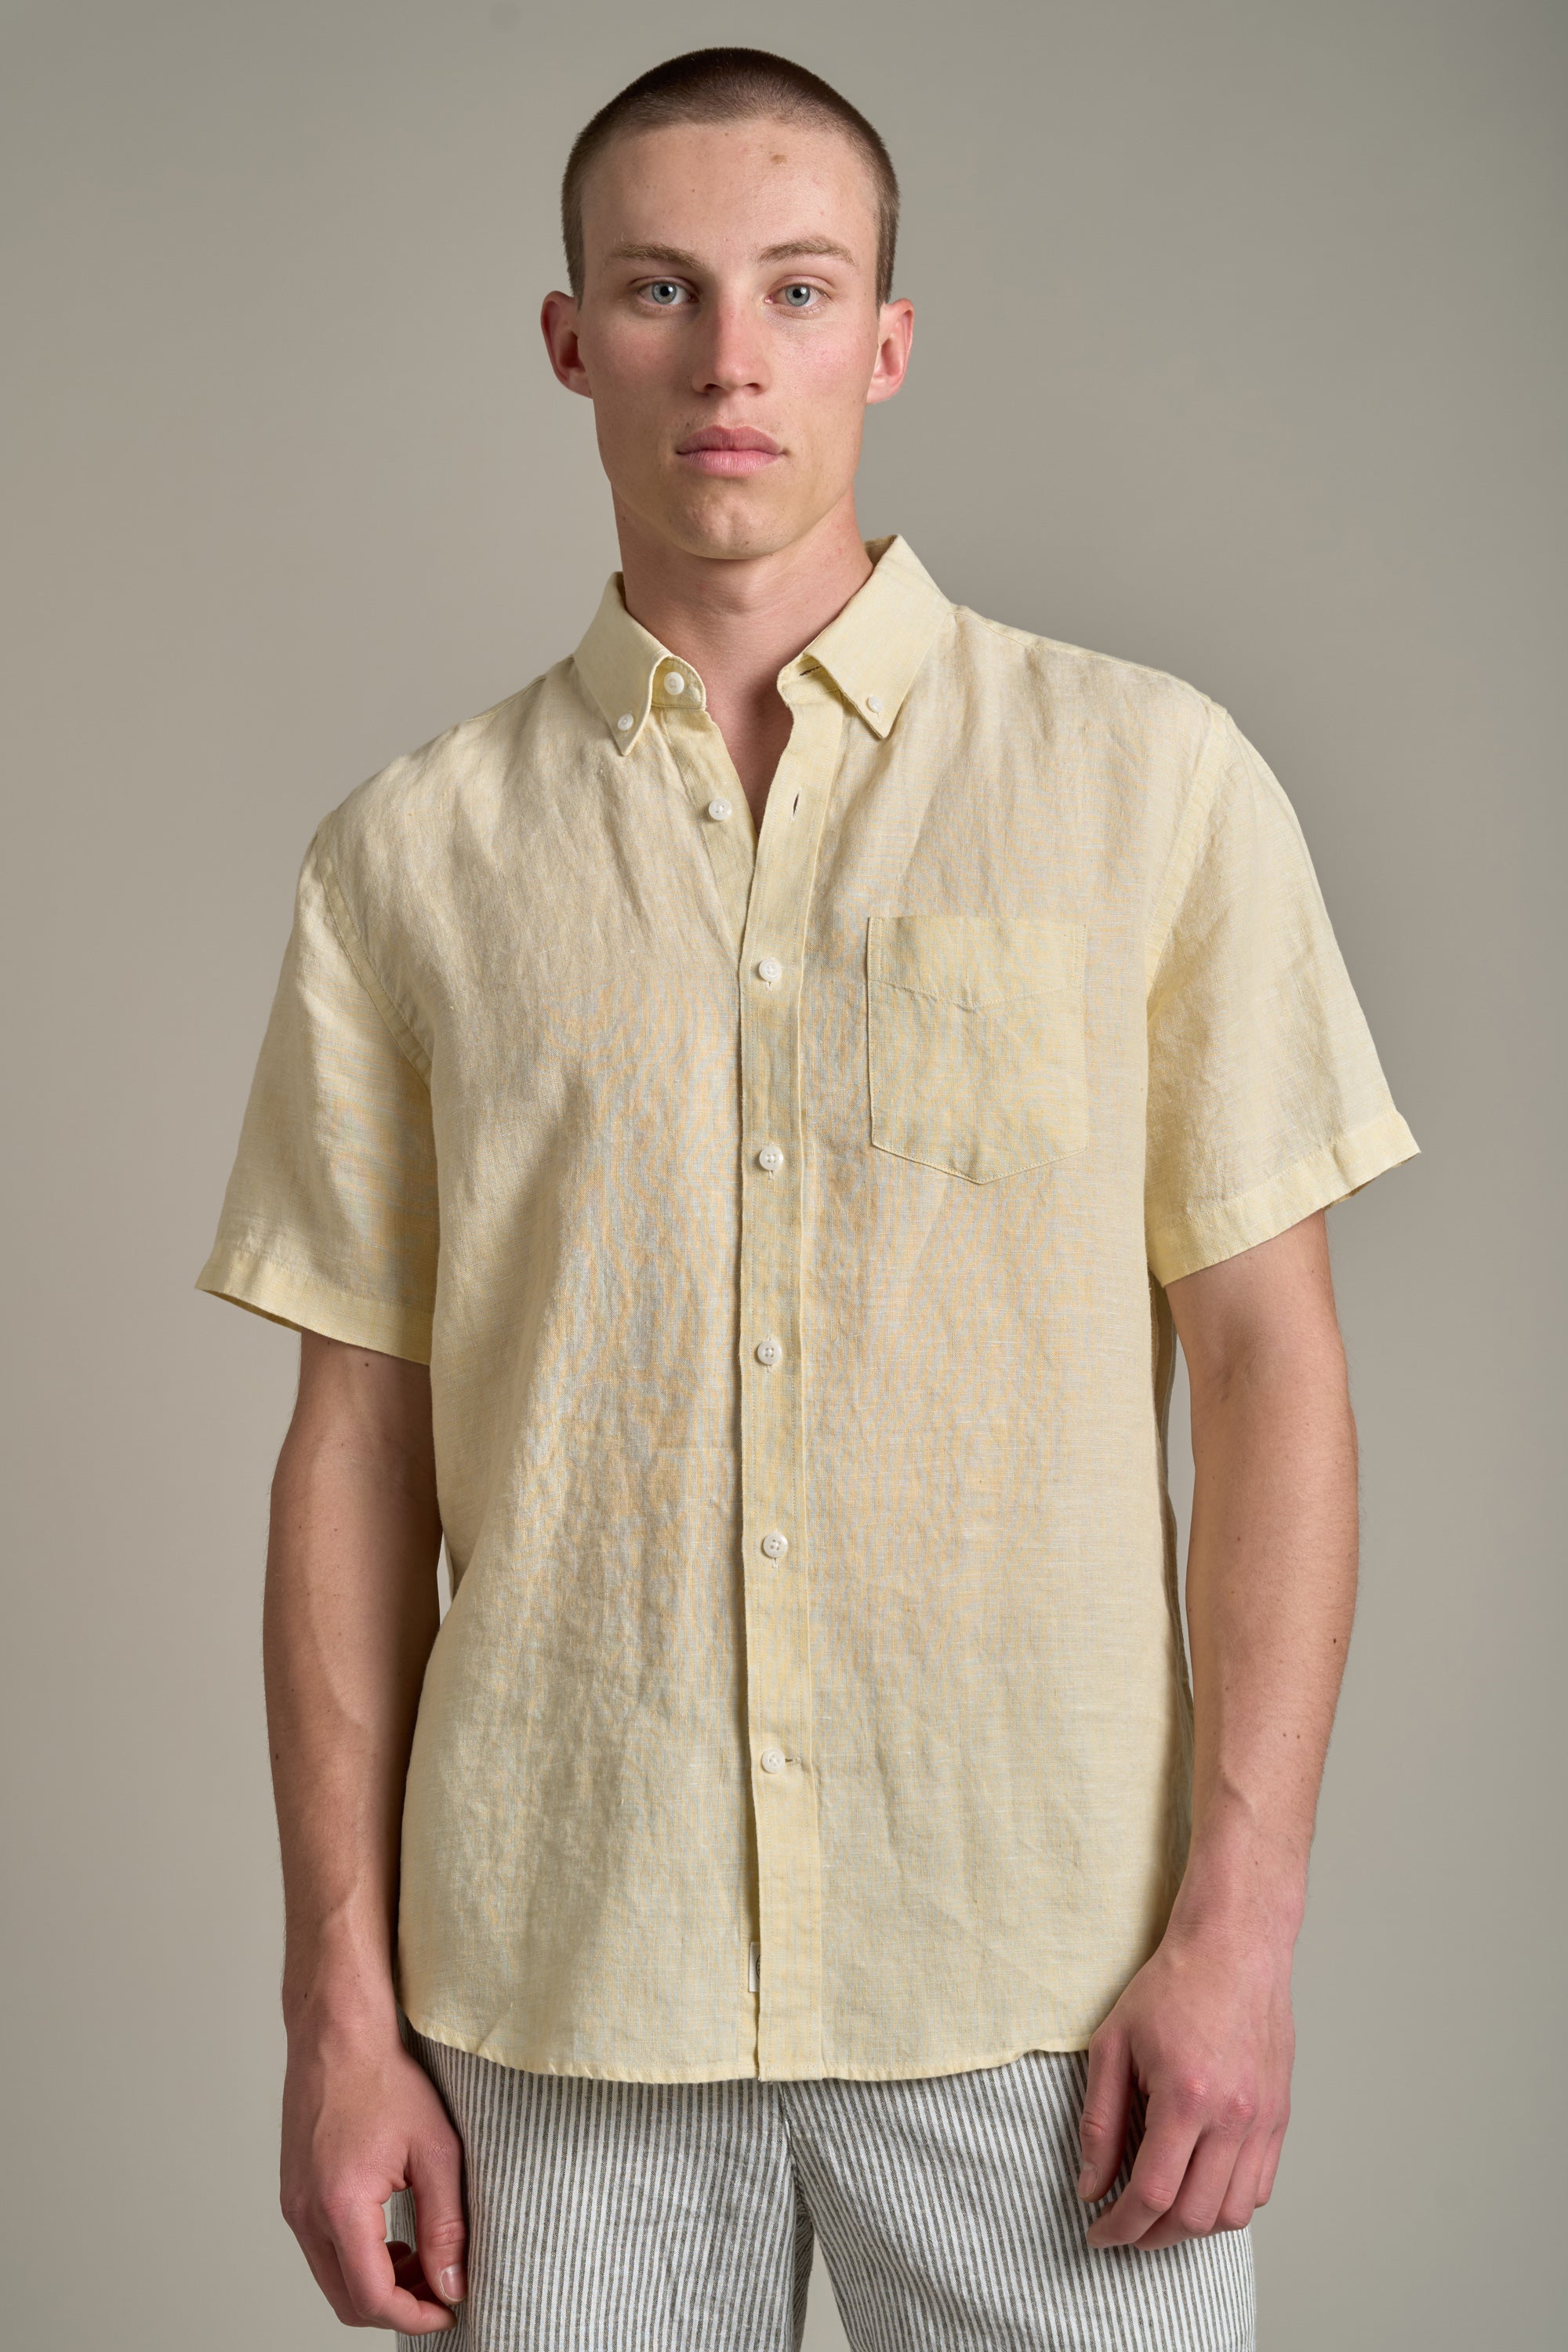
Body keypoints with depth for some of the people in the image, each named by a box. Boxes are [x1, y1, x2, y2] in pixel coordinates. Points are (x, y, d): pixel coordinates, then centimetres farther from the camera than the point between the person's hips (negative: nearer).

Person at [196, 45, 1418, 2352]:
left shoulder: (1149, 776, 0)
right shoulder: (411, 853, 4)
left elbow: (1268, 1359, -1)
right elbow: (359, 1447, 5)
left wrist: (1241, 1919, -7)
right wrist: (340, 2003, 2)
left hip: (1038, 1972, -1)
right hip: (560, 1989, 1)